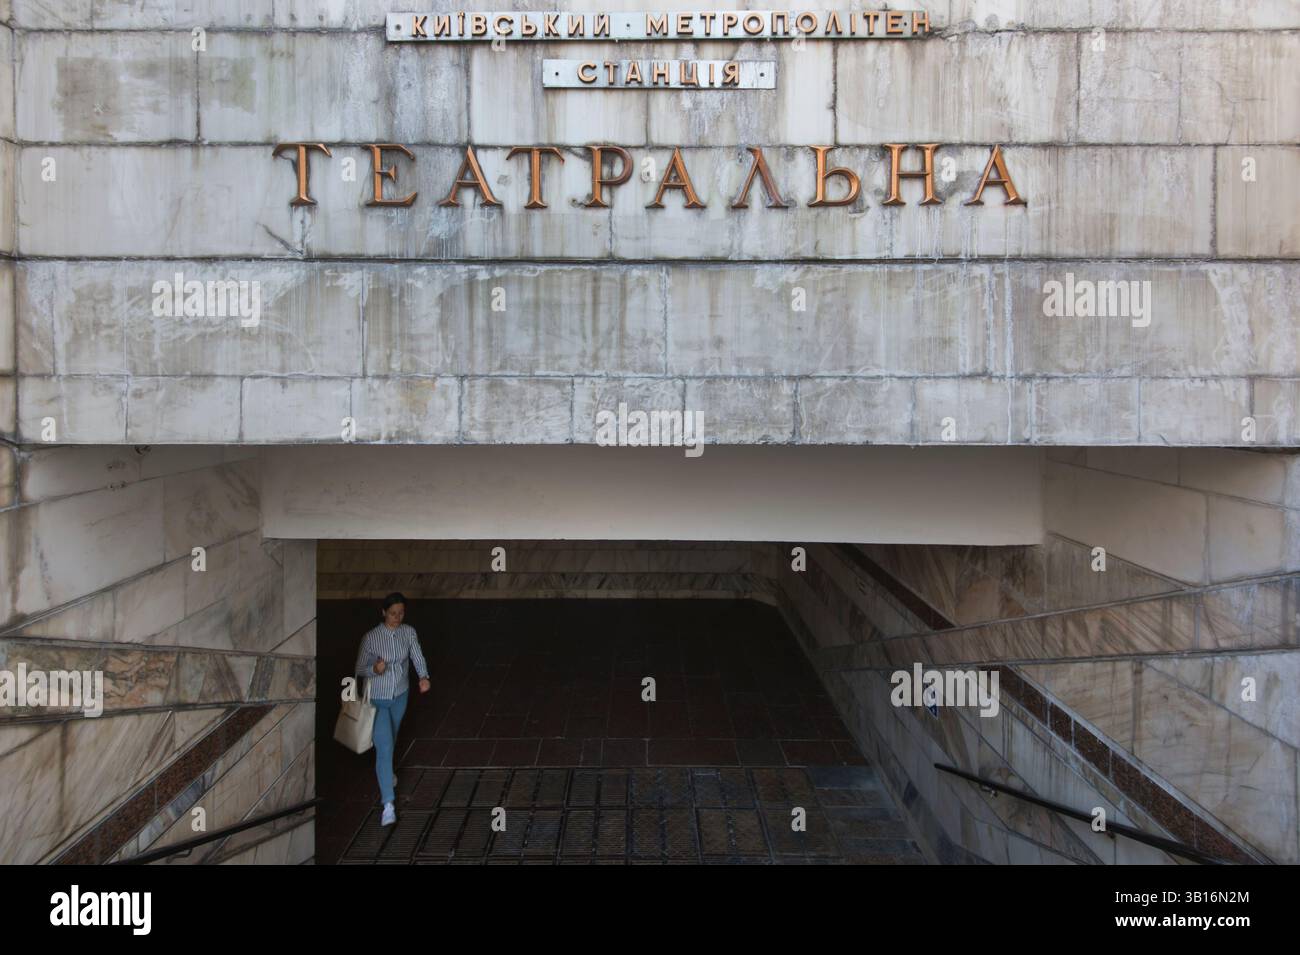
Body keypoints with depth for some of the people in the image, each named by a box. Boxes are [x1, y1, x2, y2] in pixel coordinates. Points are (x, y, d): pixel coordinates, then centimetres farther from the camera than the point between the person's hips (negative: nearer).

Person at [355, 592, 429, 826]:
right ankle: (388, 804, -4)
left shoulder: (409, 632, -9)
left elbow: (417, 657, -10)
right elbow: (360, 669, -13)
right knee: (384, 747, -9)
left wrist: (424, 677, -31)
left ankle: (385, 769, 59)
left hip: (400, 695, 4)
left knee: (391, 737, 28)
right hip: (378, 699, -4)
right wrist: (375, 669, -35)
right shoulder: (371, 638, -21)